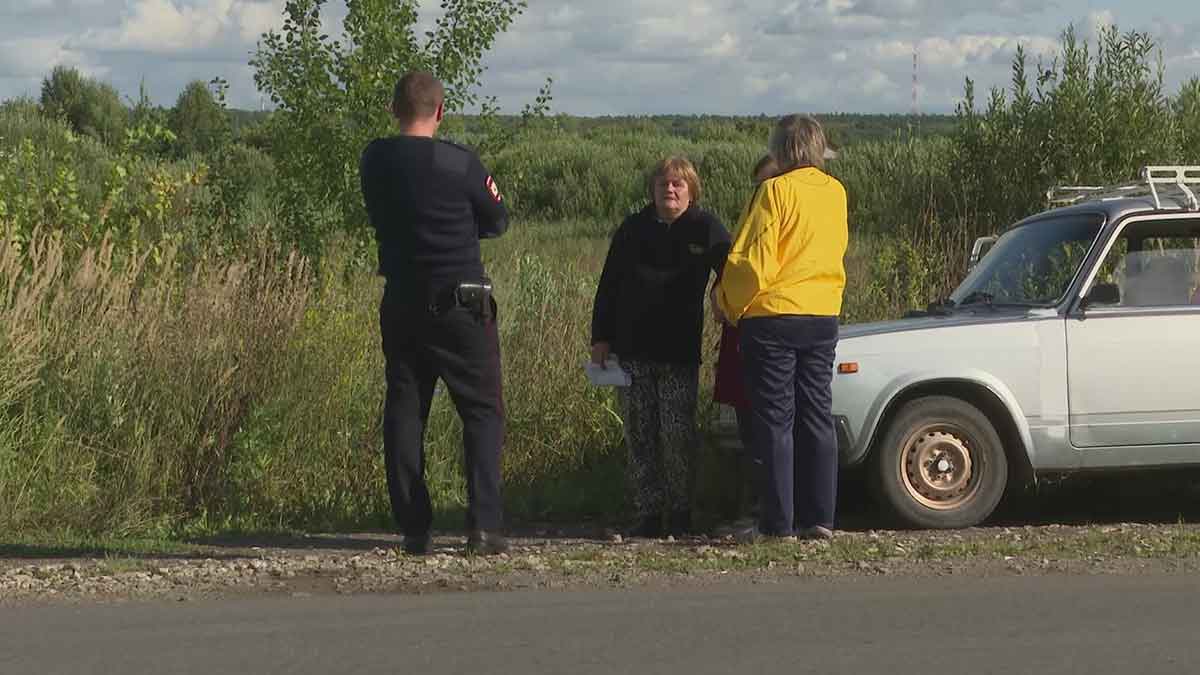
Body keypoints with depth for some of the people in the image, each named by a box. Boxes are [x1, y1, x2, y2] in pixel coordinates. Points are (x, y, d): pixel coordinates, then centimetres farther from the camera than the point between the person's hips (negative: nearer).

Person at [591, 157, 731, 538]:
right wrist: (601, 338, 6)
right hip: (632, 351, 3)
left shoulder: (705, 230, 2)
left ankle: (680, 513, 5)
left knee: (677, 434, -6)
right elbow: (608, 287, 11)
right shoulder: (634, 229, 8)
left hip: (680, 352, -3)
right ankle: (648, 513, 8)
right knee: (639, 434, 3)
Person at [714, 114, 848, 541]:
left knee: (775, 422, -2)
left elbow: (753, 262, -13)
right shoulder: (836, 193, 9)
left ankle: (778, 522, -2)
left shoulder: (776, 191, -11)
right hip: (824, 316, 6)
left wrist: (731, 305, 1)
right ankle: (819, 518, 8)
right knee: (817, 418, 9)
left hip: (774, 317, -6)